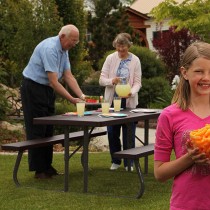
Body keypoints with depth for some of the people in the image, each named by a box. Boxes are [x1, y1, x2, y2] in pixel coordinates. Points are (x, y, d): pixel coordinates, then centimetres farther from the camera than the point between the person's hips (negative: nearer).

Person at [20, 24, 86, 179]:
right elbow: (54, 82, -28)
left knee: (48, 130, 11)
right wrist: (72, 100, -25)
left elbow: (68, 76, 4)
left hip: (47, 90, 9)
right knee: (37, 131, -4)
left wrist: (81, 95, -8)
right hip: (33, 89, -9)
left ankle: (47, 166, 18)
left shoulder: (64, 50, 4)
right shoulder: (50, 49, -26)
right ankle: (39, 170, 1)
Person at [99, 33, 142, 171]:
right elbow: (102, 79, 0)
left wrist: (131, 92, -24)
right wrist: (112, 81, -21)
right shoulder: (110, 58, 2)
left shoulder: (135, 60, 0)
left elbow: (137, 82, -4)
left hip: (129, 101, -1)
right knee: (112, 132, 5)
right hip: (112, 100, 1)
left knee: (129, 133, 4)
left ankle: (129, 163, 17)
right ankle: (116, 161, 22)